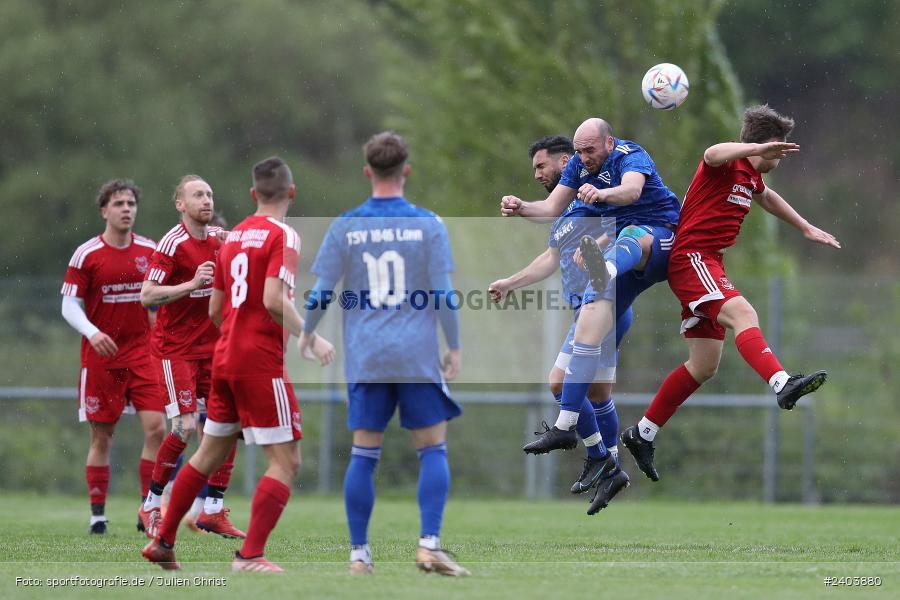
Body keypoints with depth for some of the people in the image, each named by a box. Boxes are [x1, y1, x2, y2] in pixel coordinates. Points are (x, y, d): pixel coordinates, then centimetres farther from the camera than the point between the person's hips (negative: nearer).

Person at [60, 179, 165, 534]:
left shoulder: (150, 251, 5)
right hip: (100, 355, -2)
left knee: (156, 427, -10)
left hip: (142, 352, 2)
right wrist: (92, 332, -21)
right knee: (101, 437, 1)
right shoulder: (86, 254, -5)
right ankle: (97, 514, 10)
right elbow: (70, 305, -4)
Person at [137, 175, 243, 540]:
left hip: (211, 346, 7)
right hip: (174, 347, -7)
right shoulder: (172, 244, -15)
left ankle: (213, 510, 6)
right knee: (187, 426, -13)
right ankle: (151, 507, 3)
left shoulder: (219, 238, 7)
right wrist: (193, 283, -27)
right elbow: (147, 296, -21)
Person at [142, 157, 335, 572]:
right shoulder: (283, 236, -10)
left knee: (210, 453, 18)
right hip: (261, 363, -8)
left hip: (225, 357, 8)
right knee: (286, 460, -5)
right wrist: (311, 339, -14)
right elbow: (274, 300, -23)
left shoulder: (234, 237, 13)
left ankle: (162, 542, 23)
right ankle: (250, 555, -13)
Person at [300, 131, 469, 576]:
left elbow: (321, 292, 2)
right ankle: (429, 544, -7)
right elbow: (443, 294, -5)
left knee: (363, 455, 6)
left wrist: (307, 333, 20)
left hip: (364, 358, 2)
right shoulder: (428, 225, -2)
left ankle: (359, 553, 7)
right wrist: (454, 348, 5)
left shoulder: (345, 227, 2)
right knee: (433, 449, 5)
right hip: (417, 356, -2)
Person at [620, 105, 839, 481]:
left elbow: (767, 197, 42)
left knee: (704, 367, 10)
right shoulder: (725, 164, -9)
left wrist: (806, 229, 51)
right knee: (742, 313, -33)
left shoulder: (751, 177, 19)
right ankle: (783, 385, -56)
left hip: (709, 267, 10)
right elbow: (713, 154, -35)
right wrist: (759, 148, -51)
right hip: (692, 258, -10)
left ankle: (642, 435, 20)